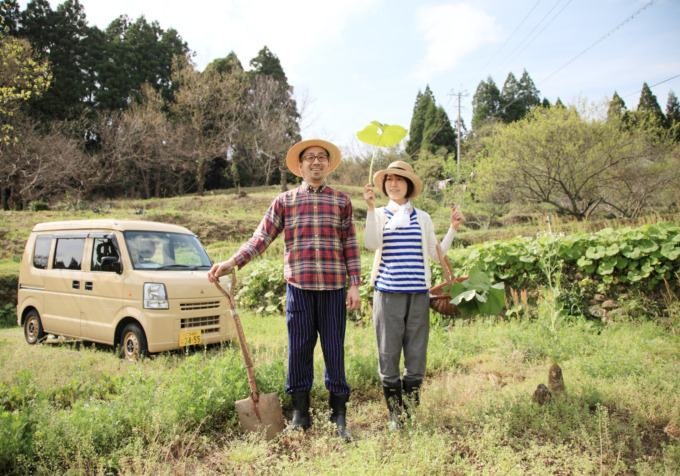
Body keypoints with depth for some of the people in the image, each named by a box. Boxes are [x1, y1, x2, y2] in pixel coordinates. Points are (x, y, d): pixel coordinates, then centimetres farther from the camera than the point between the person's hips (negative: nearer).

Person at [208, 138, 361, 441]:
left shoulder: (341, 201, 11)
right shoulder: (285, 201, 10)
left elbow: (350, 246, 9)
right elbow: (261, 238, 7)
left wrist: (354, 285, 2)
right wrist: (230, 264, -4)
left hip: (333, 287, 0)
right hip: (298, 285, 0)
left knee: (334, 349, 4)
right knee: (298, 349, 5)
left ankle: (339, 415, 16)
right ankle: (300, 414, 18)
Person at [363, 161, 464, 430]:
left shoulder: (423, 218, 13)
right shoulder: (380, 214, 8)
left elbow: (436, 256, 12)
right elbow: (372, 244, -12)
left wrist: (453, 229, 6)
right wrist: (370, 207, -14)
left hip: (418, 293, 2)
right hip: (388, 292, -1)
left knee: (416, 355, 4)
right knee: (388, 354, 3)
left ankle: (411, 415, 18)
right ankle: (394, 415, 17)